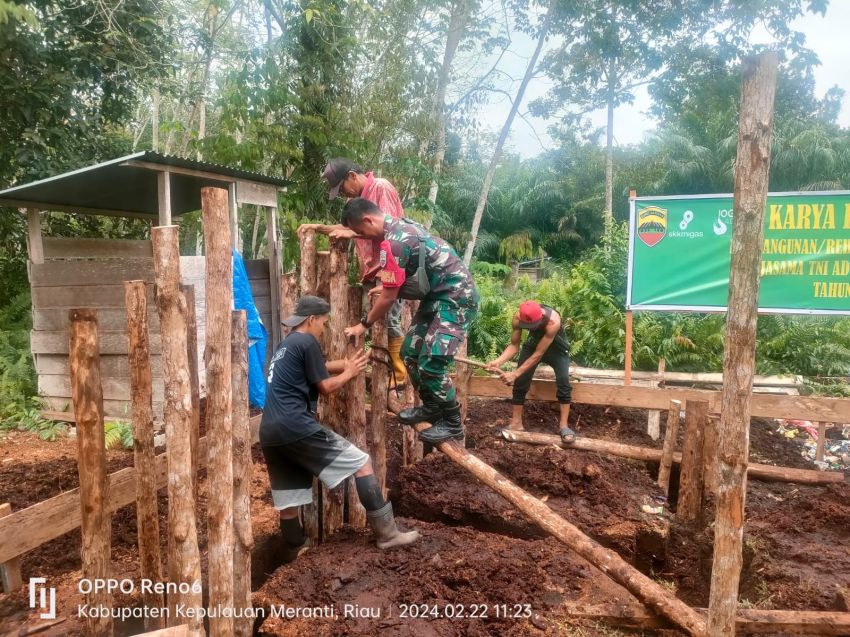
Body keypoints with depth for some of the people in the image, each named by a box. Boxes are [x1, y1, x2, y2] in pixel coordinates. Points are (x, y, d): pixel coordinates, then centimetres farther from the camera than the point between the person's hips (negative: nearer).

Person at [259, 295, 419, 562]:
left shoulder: (285, 345, 23)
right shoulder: (307, 342, -4)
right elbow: (325, 386, -1)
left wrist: (347, 363, 26)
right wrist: (349, 373, 14)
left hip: (270, 432, 9)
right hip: (296, 427, -9)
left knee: (287, 495, 18)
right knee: (362, 464, -3)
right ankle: (386, 533, 0)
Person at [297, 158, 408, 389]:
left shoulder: (381, 187, -9)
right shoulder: (356, 197, 17)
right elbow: (347, 228, 27)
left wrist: (353, 233, -26)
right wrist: (318, 227, 14)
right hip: (371, 271, 8)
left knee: (389, 321, -7)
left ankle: (398, 375, 1)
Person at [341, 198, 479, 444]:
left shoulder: (392, 243, -24)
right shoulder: (399, 225, 7)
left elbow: (389, 297, -16)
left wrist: (363, 325, -4)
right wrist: (386, 283, 22)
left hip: (457, 298, -10)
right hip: (439, 295, 10)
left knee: (431, 363, -12)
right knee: (410, 352, 11)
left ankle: (453, 423, 5)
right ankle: (431, 408, 26)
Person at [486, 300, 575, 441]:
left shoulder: (553, 321, -42)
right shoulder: (518, 317, -30)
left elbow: (538, 355, -38)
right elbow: (514, 345, -19)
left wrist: (514, 374, -40)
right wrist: (498, 361, -37)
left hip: (556, 348, -3)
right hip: (533, 344, 3)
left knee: (563, 382, -17)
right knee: (520, 381, -3)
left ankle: (563, 425, -8)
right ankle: (516, 423, 7)